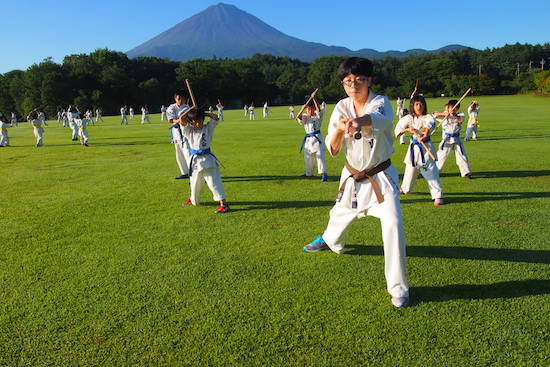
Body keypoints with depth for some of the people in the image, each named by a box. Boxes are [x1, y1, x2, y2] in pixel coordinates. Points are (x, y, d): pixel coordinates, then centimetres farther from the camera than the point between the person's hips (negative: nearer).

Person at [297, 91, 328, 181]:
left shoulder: (317, 115, -2)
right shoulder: (305, 117, 7)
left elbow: (318, 109, -23)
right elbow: (298, 118, -13)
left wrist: (313, 99, -29)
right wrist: (302, 109, -25)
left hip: (317, 137, -5)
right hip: (308, 138, 5)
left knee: (320, 155, -13)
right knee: (308, 157, 15)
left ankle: (324, 174, -12)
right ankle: (309, 173, 32)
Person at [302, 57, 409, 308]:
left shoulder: (381, 103, -17)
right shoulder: (342, 108, -6)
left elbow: (380, 119, -44)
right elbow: (332, 150, -10)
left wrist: (359, 121, -67)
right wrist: (339, 129, -32)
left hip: (380, 176, -4)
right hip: (352, 175, 4)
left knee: (393, 224, -20)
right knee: (340, 214, 23)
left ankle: (398, 288, -3)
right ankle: (329, 241, 60)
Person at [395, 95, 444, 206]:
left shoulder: (427, 117, -6)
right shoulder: (408, 118, 1)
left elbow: (430, 124, -28)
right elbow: (398, 130, -7)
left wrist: (425, 134, -49)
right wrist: (408, 129, -27)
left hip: (426, 147, -3)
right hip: (414, 148, 3)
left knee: (431, 171, -11)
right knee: (410, 169, 17)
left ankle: (438, 195, -5)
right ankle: (405, 188, 43)